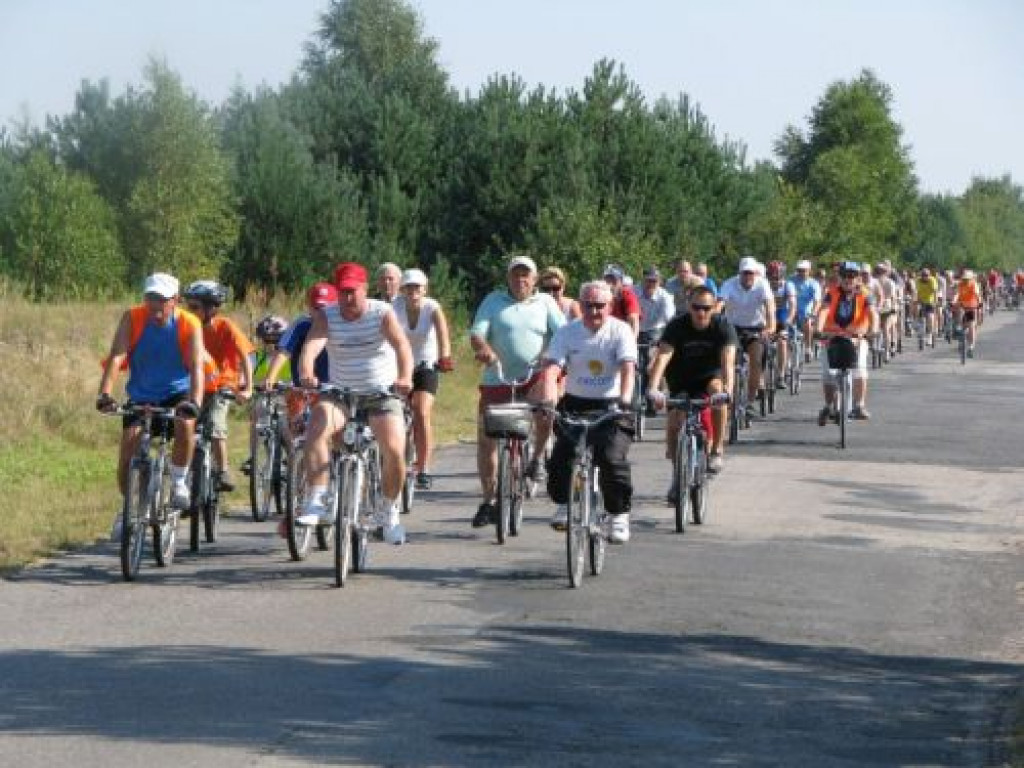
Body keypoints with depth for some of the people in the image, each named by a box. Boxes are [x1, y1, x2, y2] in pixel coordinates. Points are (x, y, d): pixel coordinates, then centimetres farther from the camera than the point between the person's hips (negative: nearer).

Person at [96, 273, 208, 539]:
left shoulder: (189, 325, -15)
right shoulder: (132, 319, -13)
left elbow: (197, 366, -26)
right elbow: (116, 357, -23)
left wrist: (194, 402, -44)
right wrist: (105, 394, -40)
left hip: (176, 394, -2)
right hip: (141, 396, 2)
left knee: (185, 423, -34)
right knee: (127, 453, -11)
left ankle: (178, 483, -13)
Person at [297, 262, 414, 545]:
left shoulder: (382, 313, -10)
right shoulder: (326, 316, -7)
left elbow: (401, 345, -26)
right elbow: (312, 345, -25)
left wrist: (405, 377, -47)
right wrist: (306, 373, -48)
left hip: (382, 393, -1)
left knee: (395, 452, -17)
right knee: (317, 429, -28)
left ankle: (389, 510, 10)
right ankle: (317, 503, -30)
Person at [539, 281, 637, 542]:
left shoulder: (620, 331, -6)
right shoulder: (567, 332, -2)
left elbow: (627, 367, -20)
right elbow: (552, 367, -14)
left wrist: (625, 399, -38)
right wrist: (548, 398, -32)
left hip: (611, 406, -2)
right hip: (576, 403, 2)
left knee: (612, 458, -20)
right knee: (561, 456, -14)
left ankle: (620, 516, -4)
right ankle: (563, 505, 10)